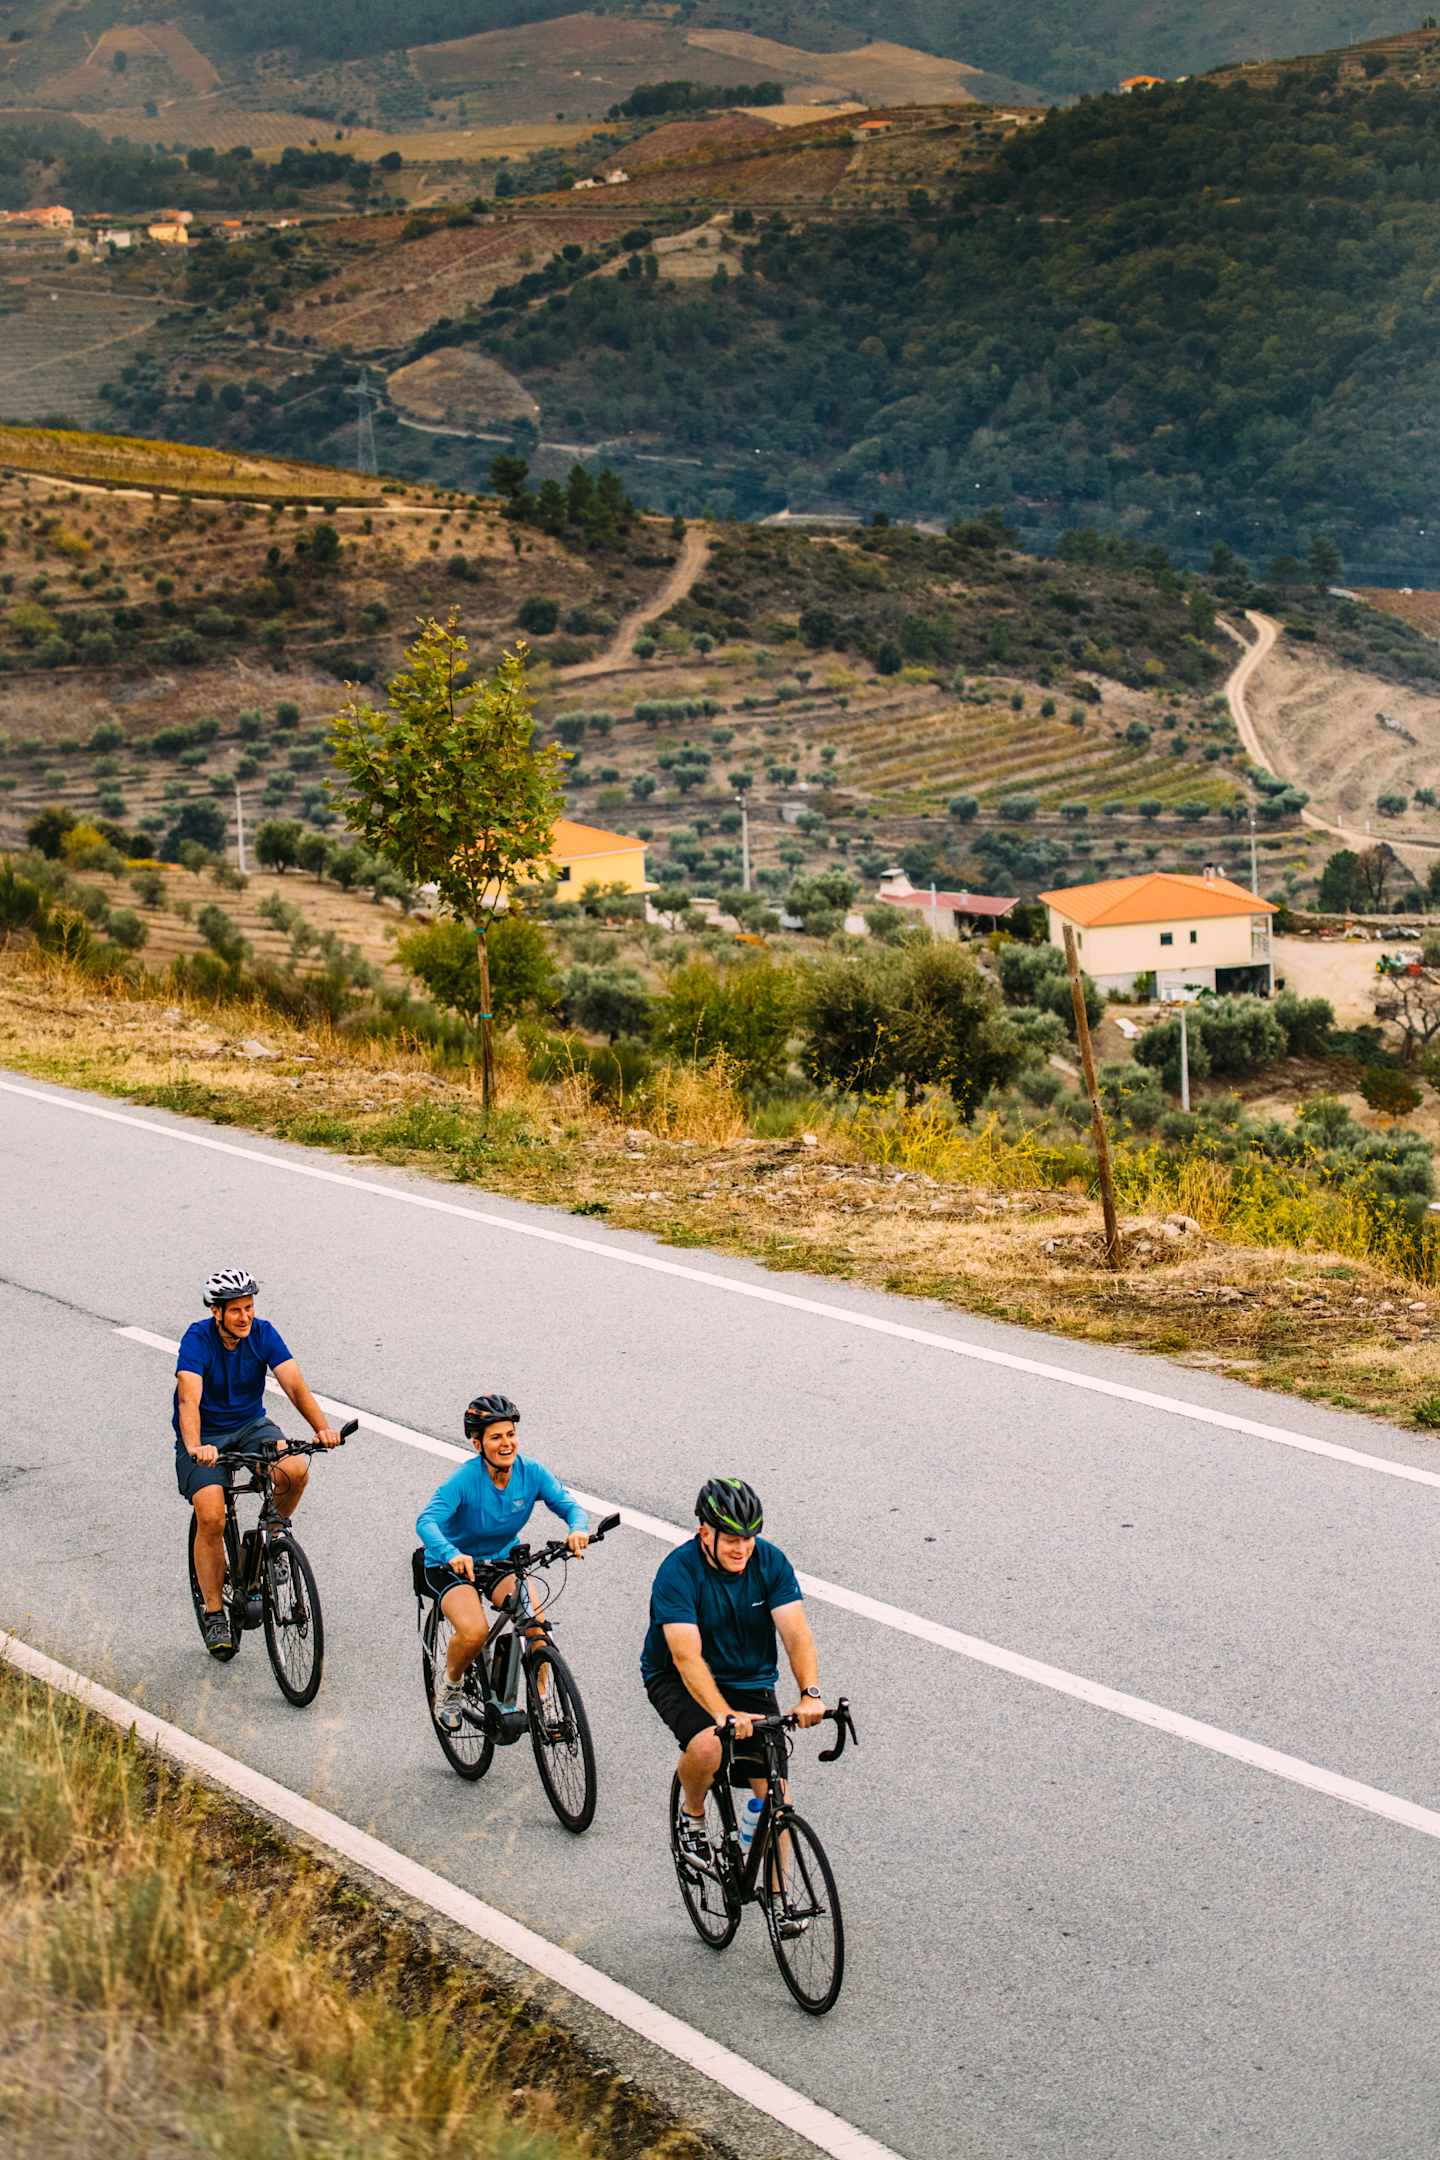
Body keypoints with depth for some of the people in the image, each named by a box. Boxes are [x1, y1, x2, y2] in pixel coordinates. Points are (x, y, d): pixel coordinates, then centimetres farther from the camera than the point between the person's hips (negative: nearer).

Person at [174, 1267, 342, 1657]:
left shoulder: (263, 1334, -11)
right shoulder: (197, 1339, -20)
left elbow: (294, 1384, -21)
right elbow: (189, 1398, -34)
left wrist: (322, 1427, -38)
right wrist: (195, 1447, -52)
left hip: (251, 1425, 3)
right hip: (205, 1437, -3)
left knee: (296, 1470, -27)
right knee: (211, 1519, -22)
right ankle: (213, 1614, -5)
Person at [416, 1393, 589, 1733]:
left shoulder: (531, 1473, -14)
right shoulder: (466, 1478, -26)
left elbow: (569, 1505, -17)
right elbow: (427, 1520, -37)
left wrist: (579, 1529, -42)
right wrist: (451, 1555, -57)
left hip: (502, 1561, 4)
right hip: (452, 1565, -4)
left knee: (536, 1624, -24)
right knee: (475, 1631, -29)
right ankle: (450, 1688, 2)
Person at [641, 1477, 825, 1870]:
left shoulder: (770, 1561, -13)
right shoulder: (678, 1571, -24)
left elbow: (797, 1634, -20)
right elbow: (688, 1658, -31)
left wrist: (810, 1695, -37)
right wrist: (725, 1715, -44)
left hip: (750, 1682, 3)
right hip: (678, 1680, -3)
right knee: (707, 1747, -32)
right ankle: (692, 1816, 0)